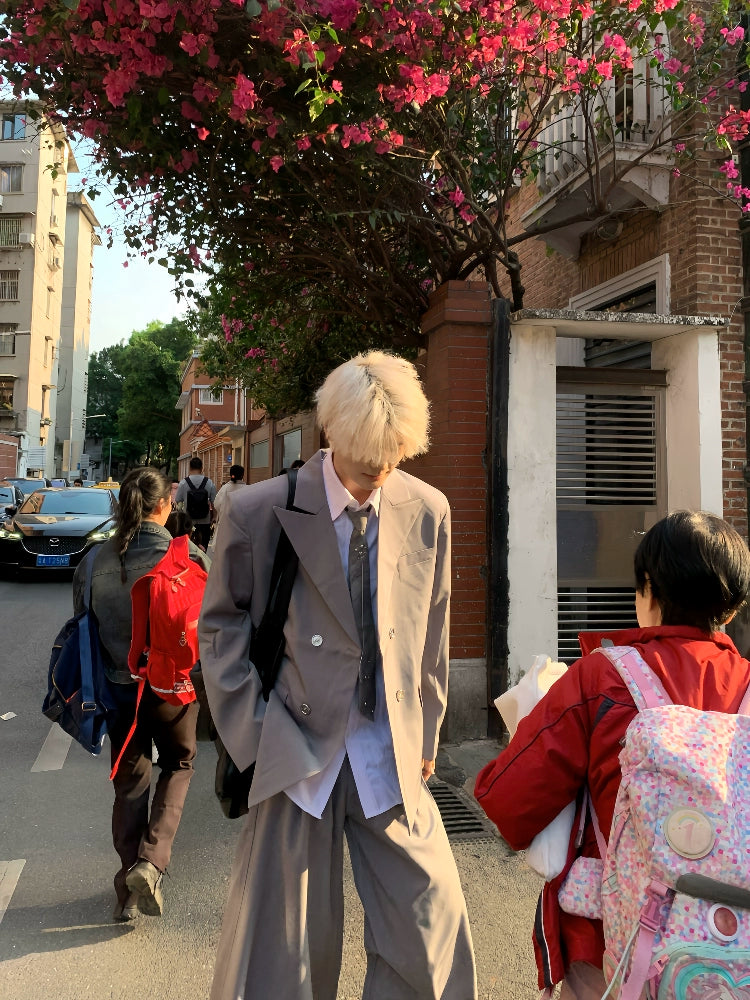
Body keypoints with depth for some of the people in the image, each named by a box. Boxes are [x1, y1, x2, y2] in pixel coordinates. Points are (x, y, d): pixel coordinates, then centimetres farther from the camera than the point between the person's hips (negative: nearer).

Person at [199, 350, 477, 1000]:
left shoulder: (428, 512, -2)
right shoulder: (258, 513, -10)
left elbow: (431, 635, 7)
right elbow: (221, 627, 1)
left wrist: (423, 733, 10)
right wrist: (256, 730, -7)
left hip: (390, 757, 2)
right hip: (297, 752, -2)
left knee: (431, 933, 7)